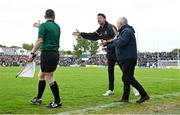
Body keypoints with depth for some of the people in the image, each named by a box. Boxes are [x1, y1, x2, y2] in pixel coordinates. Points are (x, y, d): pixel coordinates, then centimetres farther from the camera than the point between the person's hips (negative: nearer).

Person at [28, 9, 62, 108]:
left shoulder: (44, 25, -7)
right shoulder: (57, 27, 13)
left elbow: (40, 41, -17)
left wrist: (32, 53, -18)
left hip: (47, 53, -8)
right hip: (56, 54, 8)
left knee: (49, 77, -4)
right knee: (41, 75, 18)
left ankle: (57, 102, -1)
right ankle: (38, 98, 25)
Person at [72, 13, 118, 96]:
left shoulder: (111, 27, -14)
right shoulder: (101, 30, 12)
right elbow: (93, 36, 12)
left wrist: (107, 41, -29)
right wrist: (81, 34, 7)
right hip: (110, 52, 8)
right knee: (110, 71, 10)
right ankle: (110, 90, 17)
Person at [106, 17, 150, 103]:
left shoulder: (127, 31, -13)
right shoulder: (123, 32, 22)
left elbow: (120, 43, -26)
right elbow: (116, 44, 31)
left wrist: (115, 42, -7)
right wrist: (108, 47, 37)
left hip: (128, 59, -11)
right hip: (125, 59, 11)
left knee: (129, 78, -12)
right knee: (126, 78, 11)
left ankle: (144, 95, -7)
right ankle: (125, 98, 17)